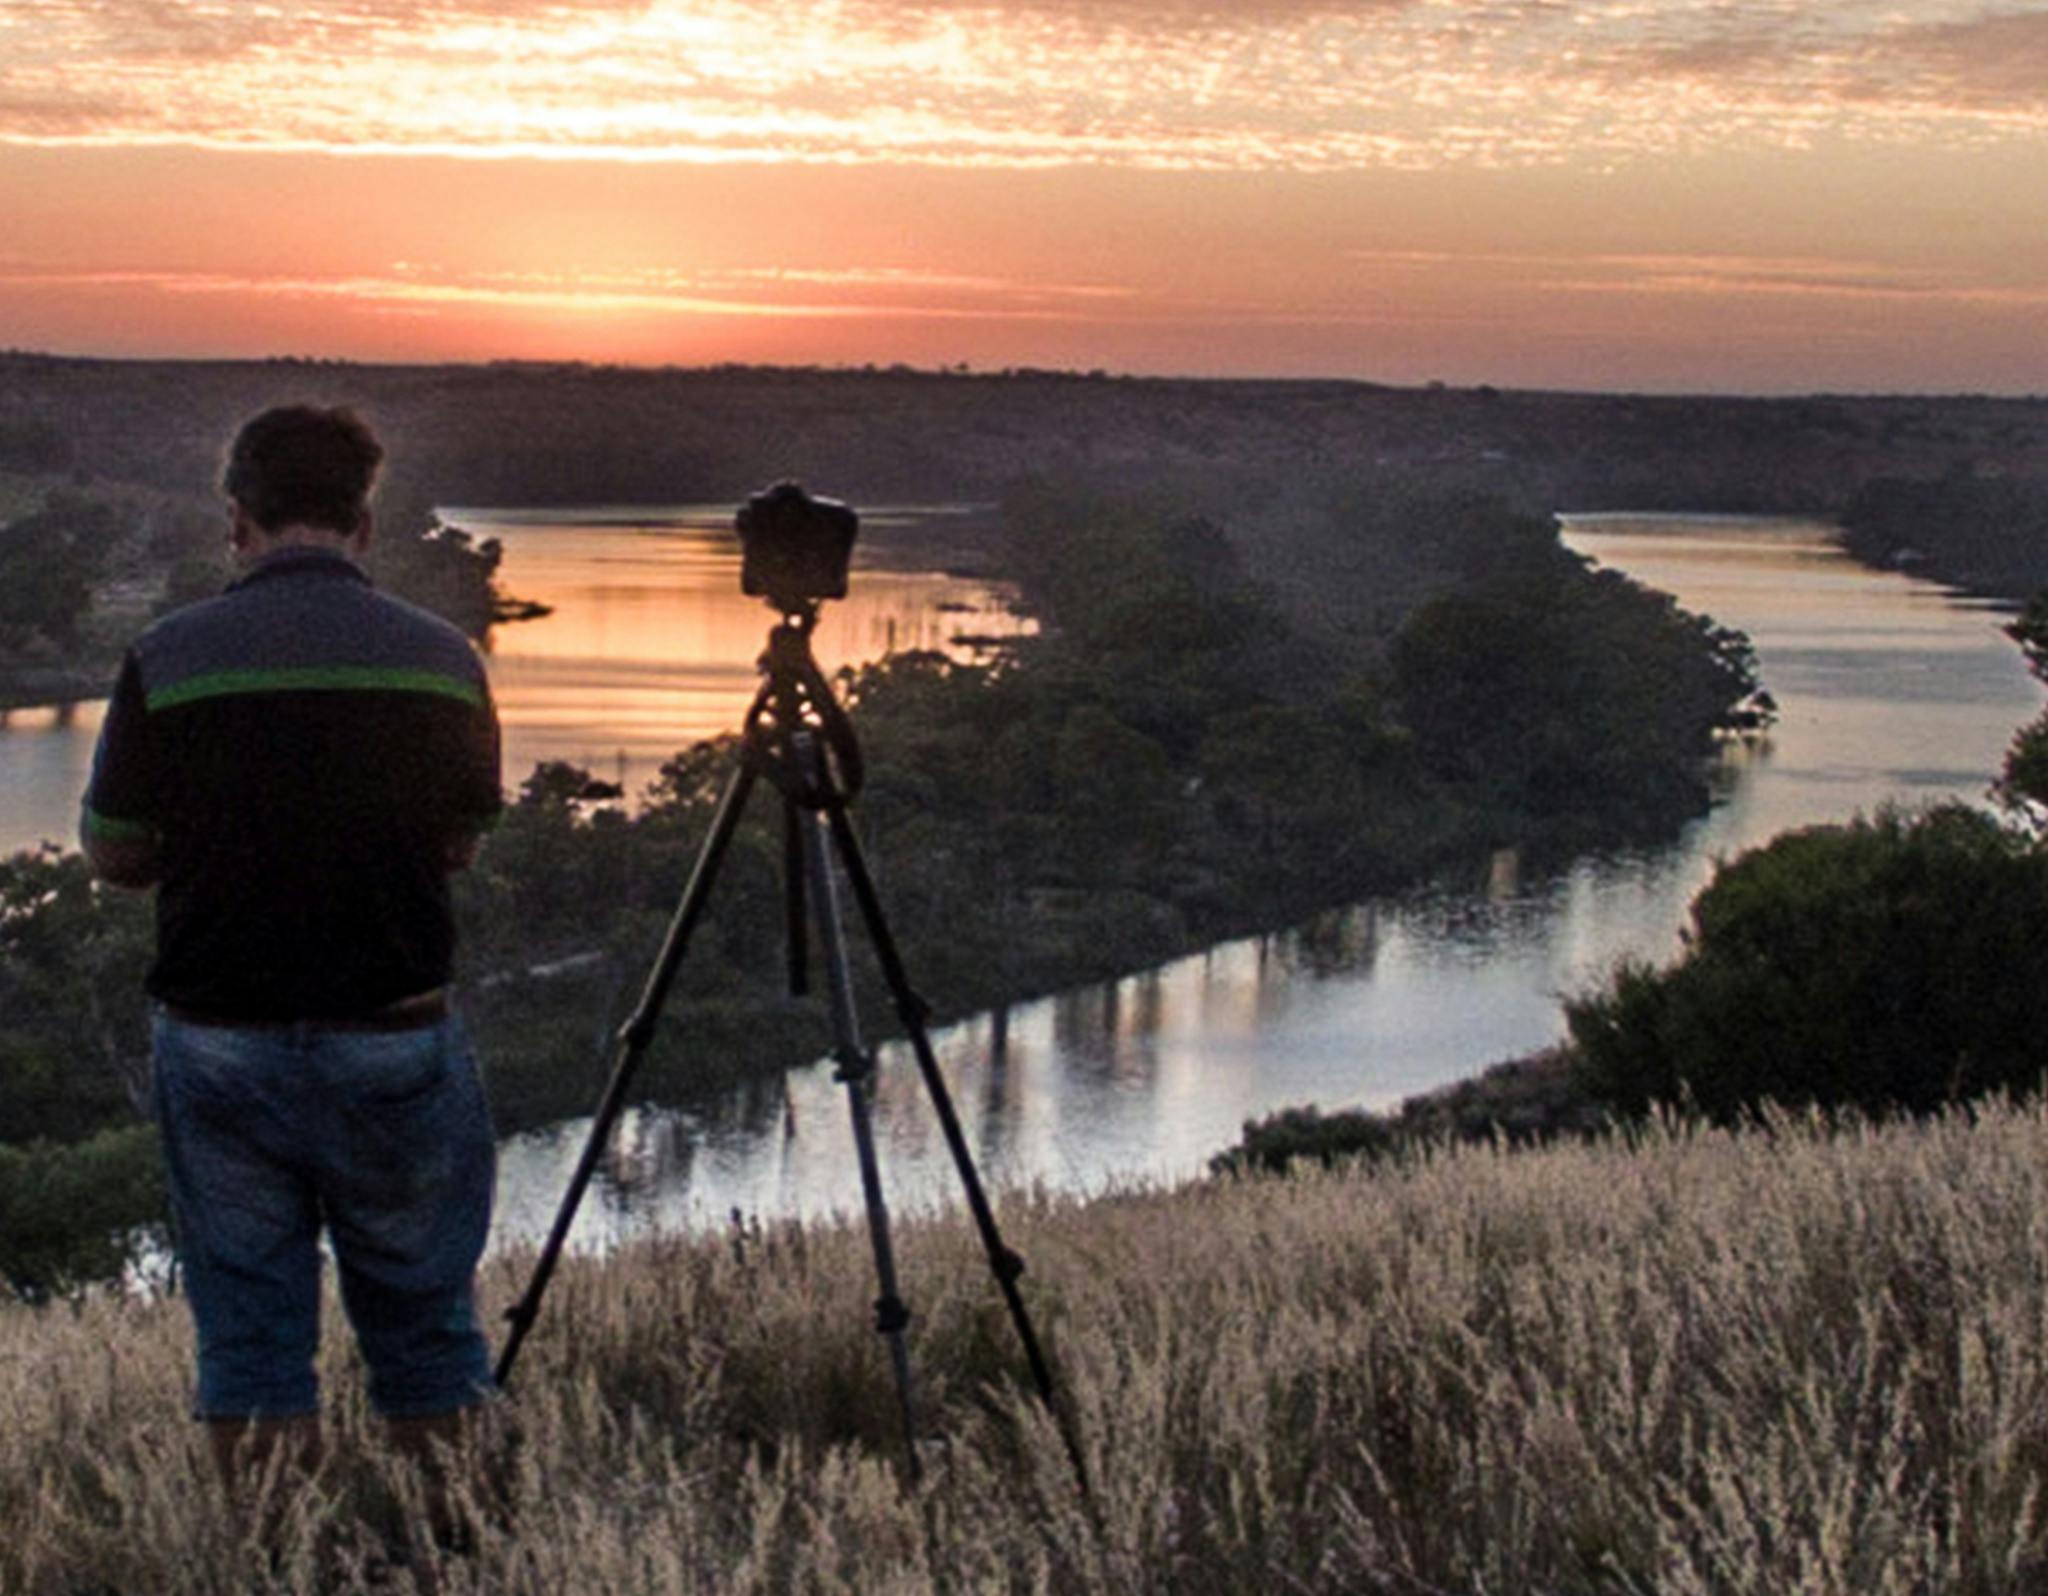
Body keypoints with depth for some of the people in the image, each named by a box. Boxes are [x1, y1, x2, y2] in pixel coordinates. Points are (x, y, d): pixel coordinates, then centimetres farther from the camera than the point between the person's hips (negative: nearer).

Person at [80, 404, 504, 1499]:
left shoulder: (170, 660, -9)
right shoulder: (442, 660, -4)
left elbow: (112, 855, 2)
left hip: (218, 1045, 0)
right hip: (394, 1041, 0)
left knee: (246, 1320, 10)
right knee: (422, 1318, 13)